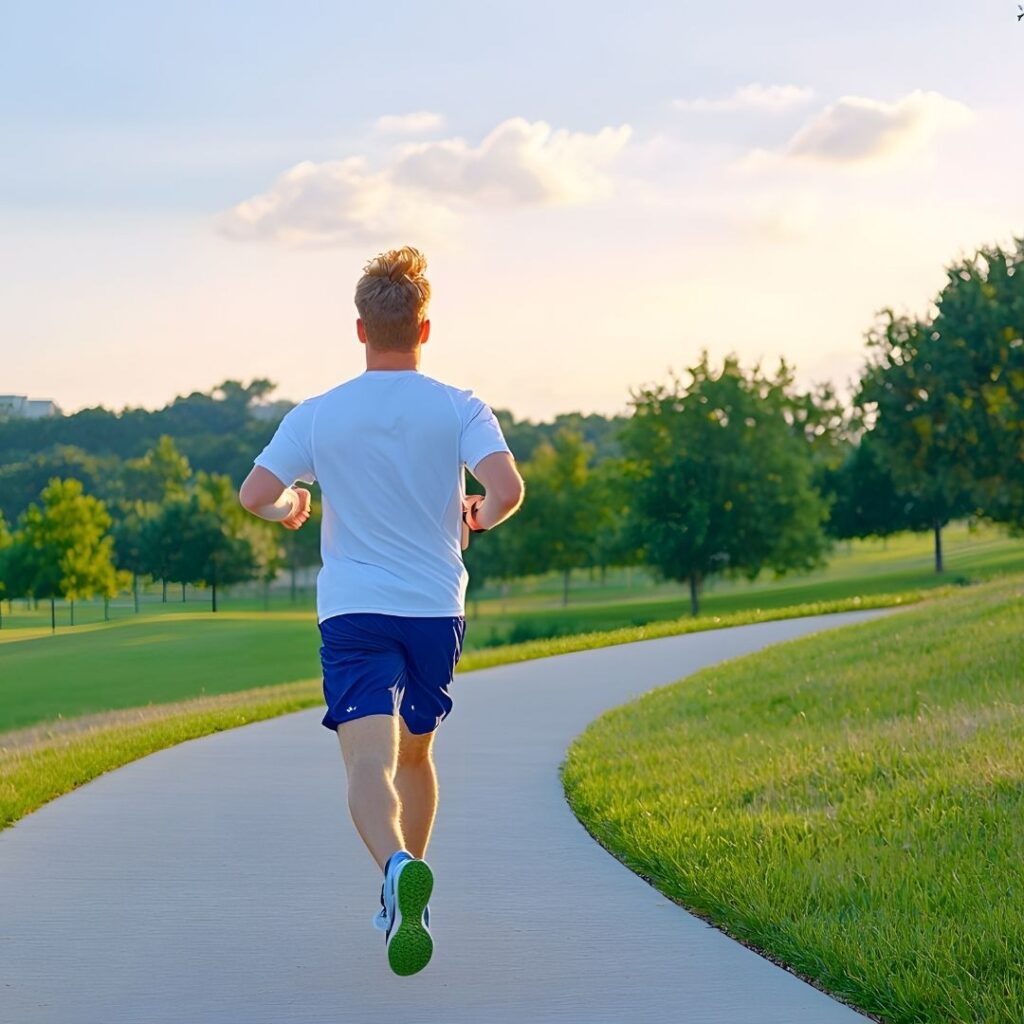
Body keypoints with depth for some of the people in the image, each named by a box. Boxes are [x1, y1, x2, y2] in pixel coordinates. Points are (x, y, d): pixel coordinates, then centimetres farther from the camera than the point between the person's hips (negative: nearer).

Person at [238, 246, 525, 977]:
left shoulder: (318, 415, 0)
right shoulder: (460, 409, -2)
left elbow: (254, 496, -3)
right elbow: (508, 489, -15)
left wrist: (291, 505, 20)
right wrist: (480, 517, 8)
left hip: (352, 614, -2)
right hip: (436, 611, 2)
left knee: (369, 761, -15)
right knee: (416, 755, 22)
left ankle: (399, 868, -43)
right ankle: (403, 901, 31)